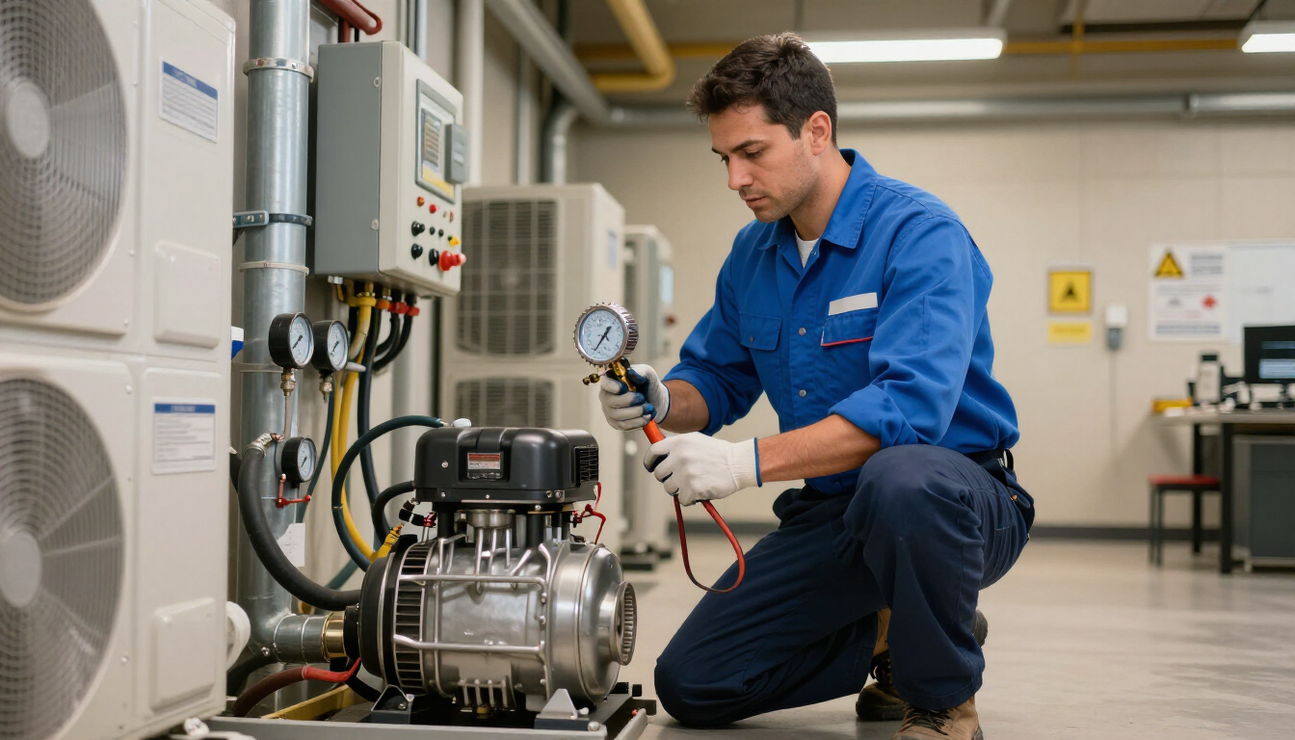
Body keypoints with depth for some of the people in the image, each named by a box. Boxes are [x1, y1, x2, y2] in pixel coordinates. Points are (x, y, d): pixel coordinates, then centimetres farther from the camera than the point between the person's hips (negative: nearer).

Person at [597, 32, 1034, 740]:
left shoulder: (919, 232, -18)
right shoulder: (752, 253, 5)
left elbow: (909, 405, -31)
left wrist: (747, 461, -37)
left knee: (899, 479, -43)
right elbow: (717, 382, 13)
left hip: (959, 500, -6)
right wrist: (660, 400, -11)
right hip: (831, 511, 7)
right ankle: (896, 634, 17)